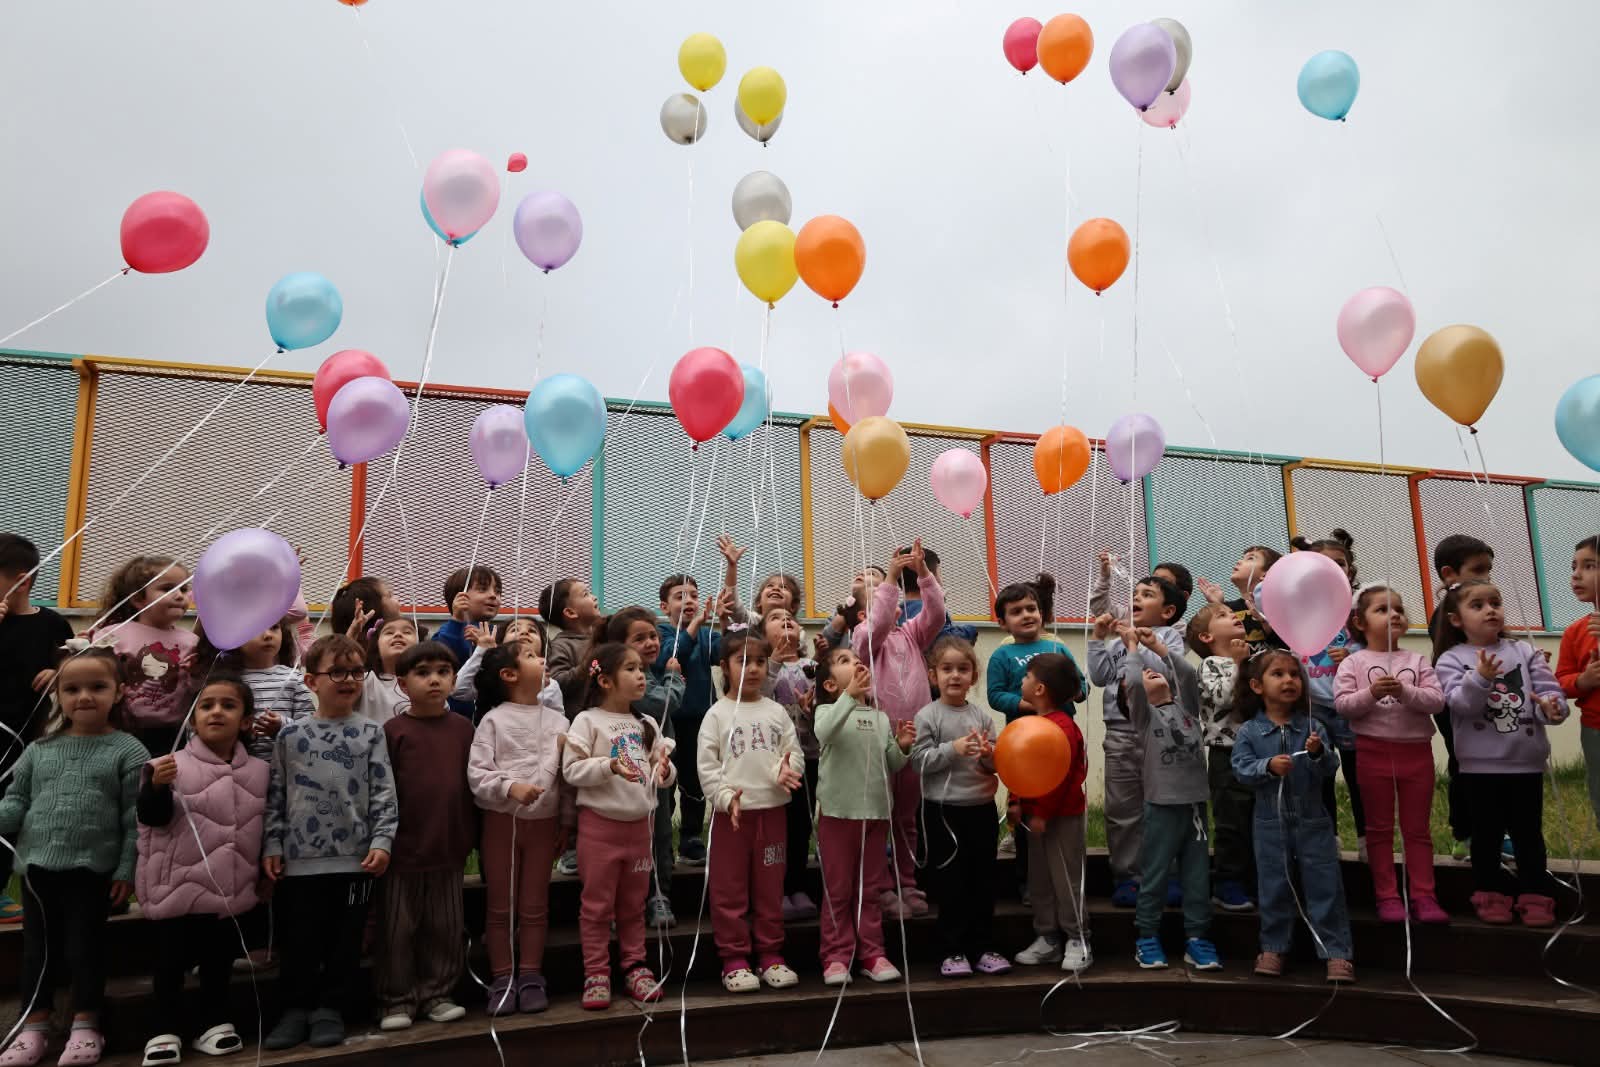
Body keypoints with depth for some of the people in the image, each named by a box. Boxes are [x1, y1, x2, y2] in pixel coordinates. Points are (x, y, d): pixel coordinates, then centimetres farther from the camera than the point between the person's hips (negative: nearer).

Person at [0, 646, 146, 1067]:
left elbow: (136, 817, -7)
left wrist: (127, 869, -10)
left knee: (85, 945, 5)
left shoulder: (127, 750, -6)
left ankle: (85, 1025, 19)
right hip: (38, 865, 4)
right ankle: (34, 1025, 27)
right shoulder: (39, 749, 6)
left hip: (92, 868, -4)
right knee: (38, 946, 13)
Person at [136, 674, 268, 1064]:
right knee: (171, 961, 6)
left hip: (232, 889, 3)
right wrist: (156, 784, -34)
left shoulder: (258, 771, 2)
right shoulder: (172, 764, -9)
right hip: (179, 886, -3)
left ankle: (211, 1021, 28)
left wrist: (266, 869, 13)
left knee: (220, 960, 13)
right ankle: (166, 1030, 21)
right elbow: (152, 818, -16)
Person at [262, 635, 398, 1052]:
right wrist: (271, 846, 2)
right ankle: (296, 1008, 25)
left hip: (356, 858, 0)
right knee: (300, 940, 9)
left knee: (345, 940, 8)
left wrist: (382, 841, -10)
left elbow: (384, 794, -1)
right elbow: (276, 795, 6)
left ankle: (330, 1008, 22)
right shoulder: (291, 735, 4)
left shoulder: (370, 734, 1)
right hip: (300, 859, 1)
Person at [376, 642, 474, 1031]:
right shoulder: (393, 730, -7)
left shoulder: (463, 727, 3)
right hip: (403, 847, -3)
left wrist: (470, 835, 8)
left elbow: (472, 784, 8)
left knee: (446, 927, 12)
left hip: (449, 847, 3)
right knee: (398, 929, 8)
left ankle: (437, 993, 27)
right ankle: (398, 1000, 22)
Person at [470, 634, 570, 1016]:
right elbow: (476, 773, -12)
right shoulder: (494, 719, -7)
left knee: (535, 905, 10)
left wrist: (565, 822, 4)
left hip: (544, 820, 2)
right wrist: (511, 787, -27)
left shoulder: (557, 720, 2)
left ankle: (530, 977, 20)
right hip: (501, 818, -2)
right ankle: (502, 979, 18)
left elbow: (568, 775, 5)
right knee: (500, 906, 8)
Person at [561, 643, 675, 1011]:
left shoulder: (646, 724, 8)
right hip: (599, 822, -5)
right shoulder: (588, 721, -8)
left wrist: (665, 770, -12)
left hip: (638, 823, 5)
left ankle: (634, 967, 26)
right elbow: (571, 770, -14)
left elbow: (661, 770, 11)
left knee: (633, 904, 15)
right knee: (597, 904, 4)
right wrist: (609, 765, -26)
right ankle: (596, 974, 15)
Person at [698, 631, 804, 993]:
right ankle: (734, 960, 14)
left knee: (770, 887, 12)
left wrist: (785, 770, -16)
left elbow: (794, 752, 5)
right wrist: (725, 797, -17)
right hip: (730, 813, -3)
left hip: (772, 808, 3)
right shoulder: (718, 714, -2)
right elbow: (707, 766, -6)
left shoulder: (776, 711, 7)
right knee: (729, 889, 4)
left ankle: (770, 955, 23)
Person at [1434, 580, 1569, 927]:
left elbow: (1549, 690, -3)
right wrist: (1480, 679, -32)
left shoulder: (1524, 652, 5)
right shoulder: (1451, 660, -3)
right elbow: (1460, 704, -16)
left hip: (1526, 762, 2)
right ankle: (1491, 895, 21)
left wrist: (1552, 707, -24)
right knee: (1486, 833, 8)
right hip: (1479, 765, -2)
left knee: (1528, 833, 11)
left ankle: (1535, 896, 23)